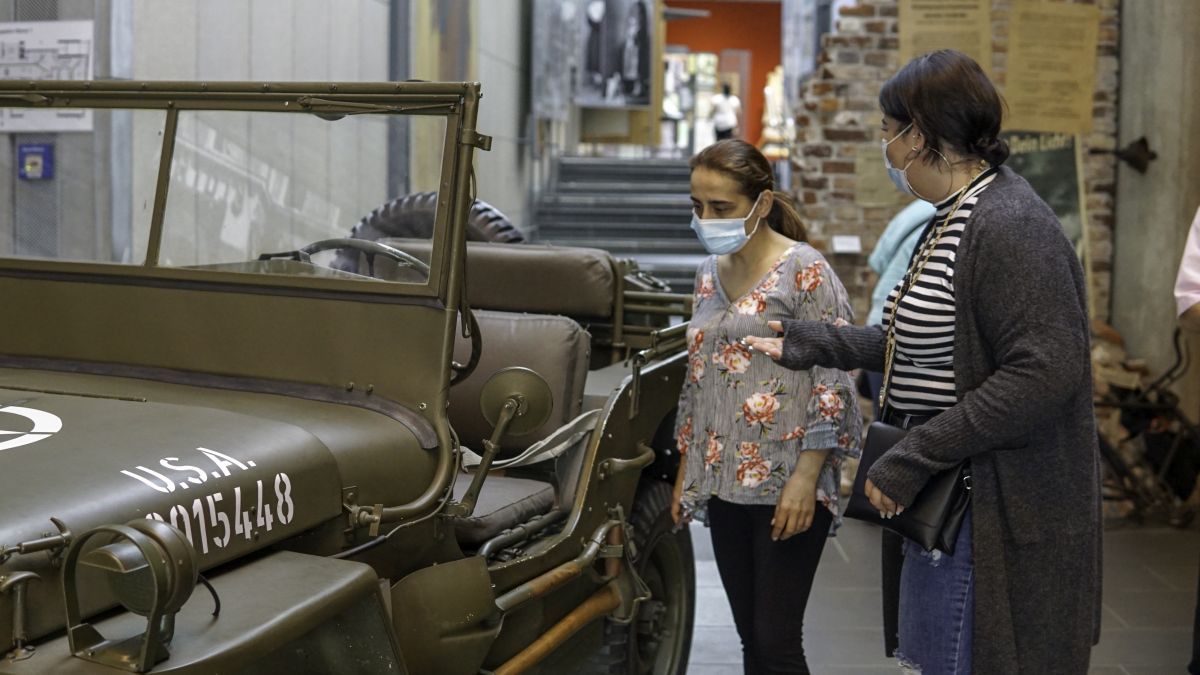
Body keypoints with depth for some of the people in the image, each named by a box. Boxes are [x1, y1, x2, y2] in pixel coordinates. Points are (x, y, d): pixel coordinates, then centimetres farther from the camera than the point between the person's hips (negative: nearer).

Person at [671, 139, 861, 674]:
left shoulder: (804, 271, -9)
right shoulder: (710, 274, 12)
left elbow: (832, 383, -12)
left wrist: (806, 477, -17)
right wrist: (686, 471, 17)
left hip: (787, 488, -6)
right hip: (724, 485, 6)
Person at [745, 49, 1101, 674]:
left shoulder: (1009, 225, -20)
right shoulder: (952, 220, 12)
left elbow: (1044, 372, -27)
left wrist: (910, 461, -23)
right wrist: (808, 345, 18)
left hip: (997, 515, -10)